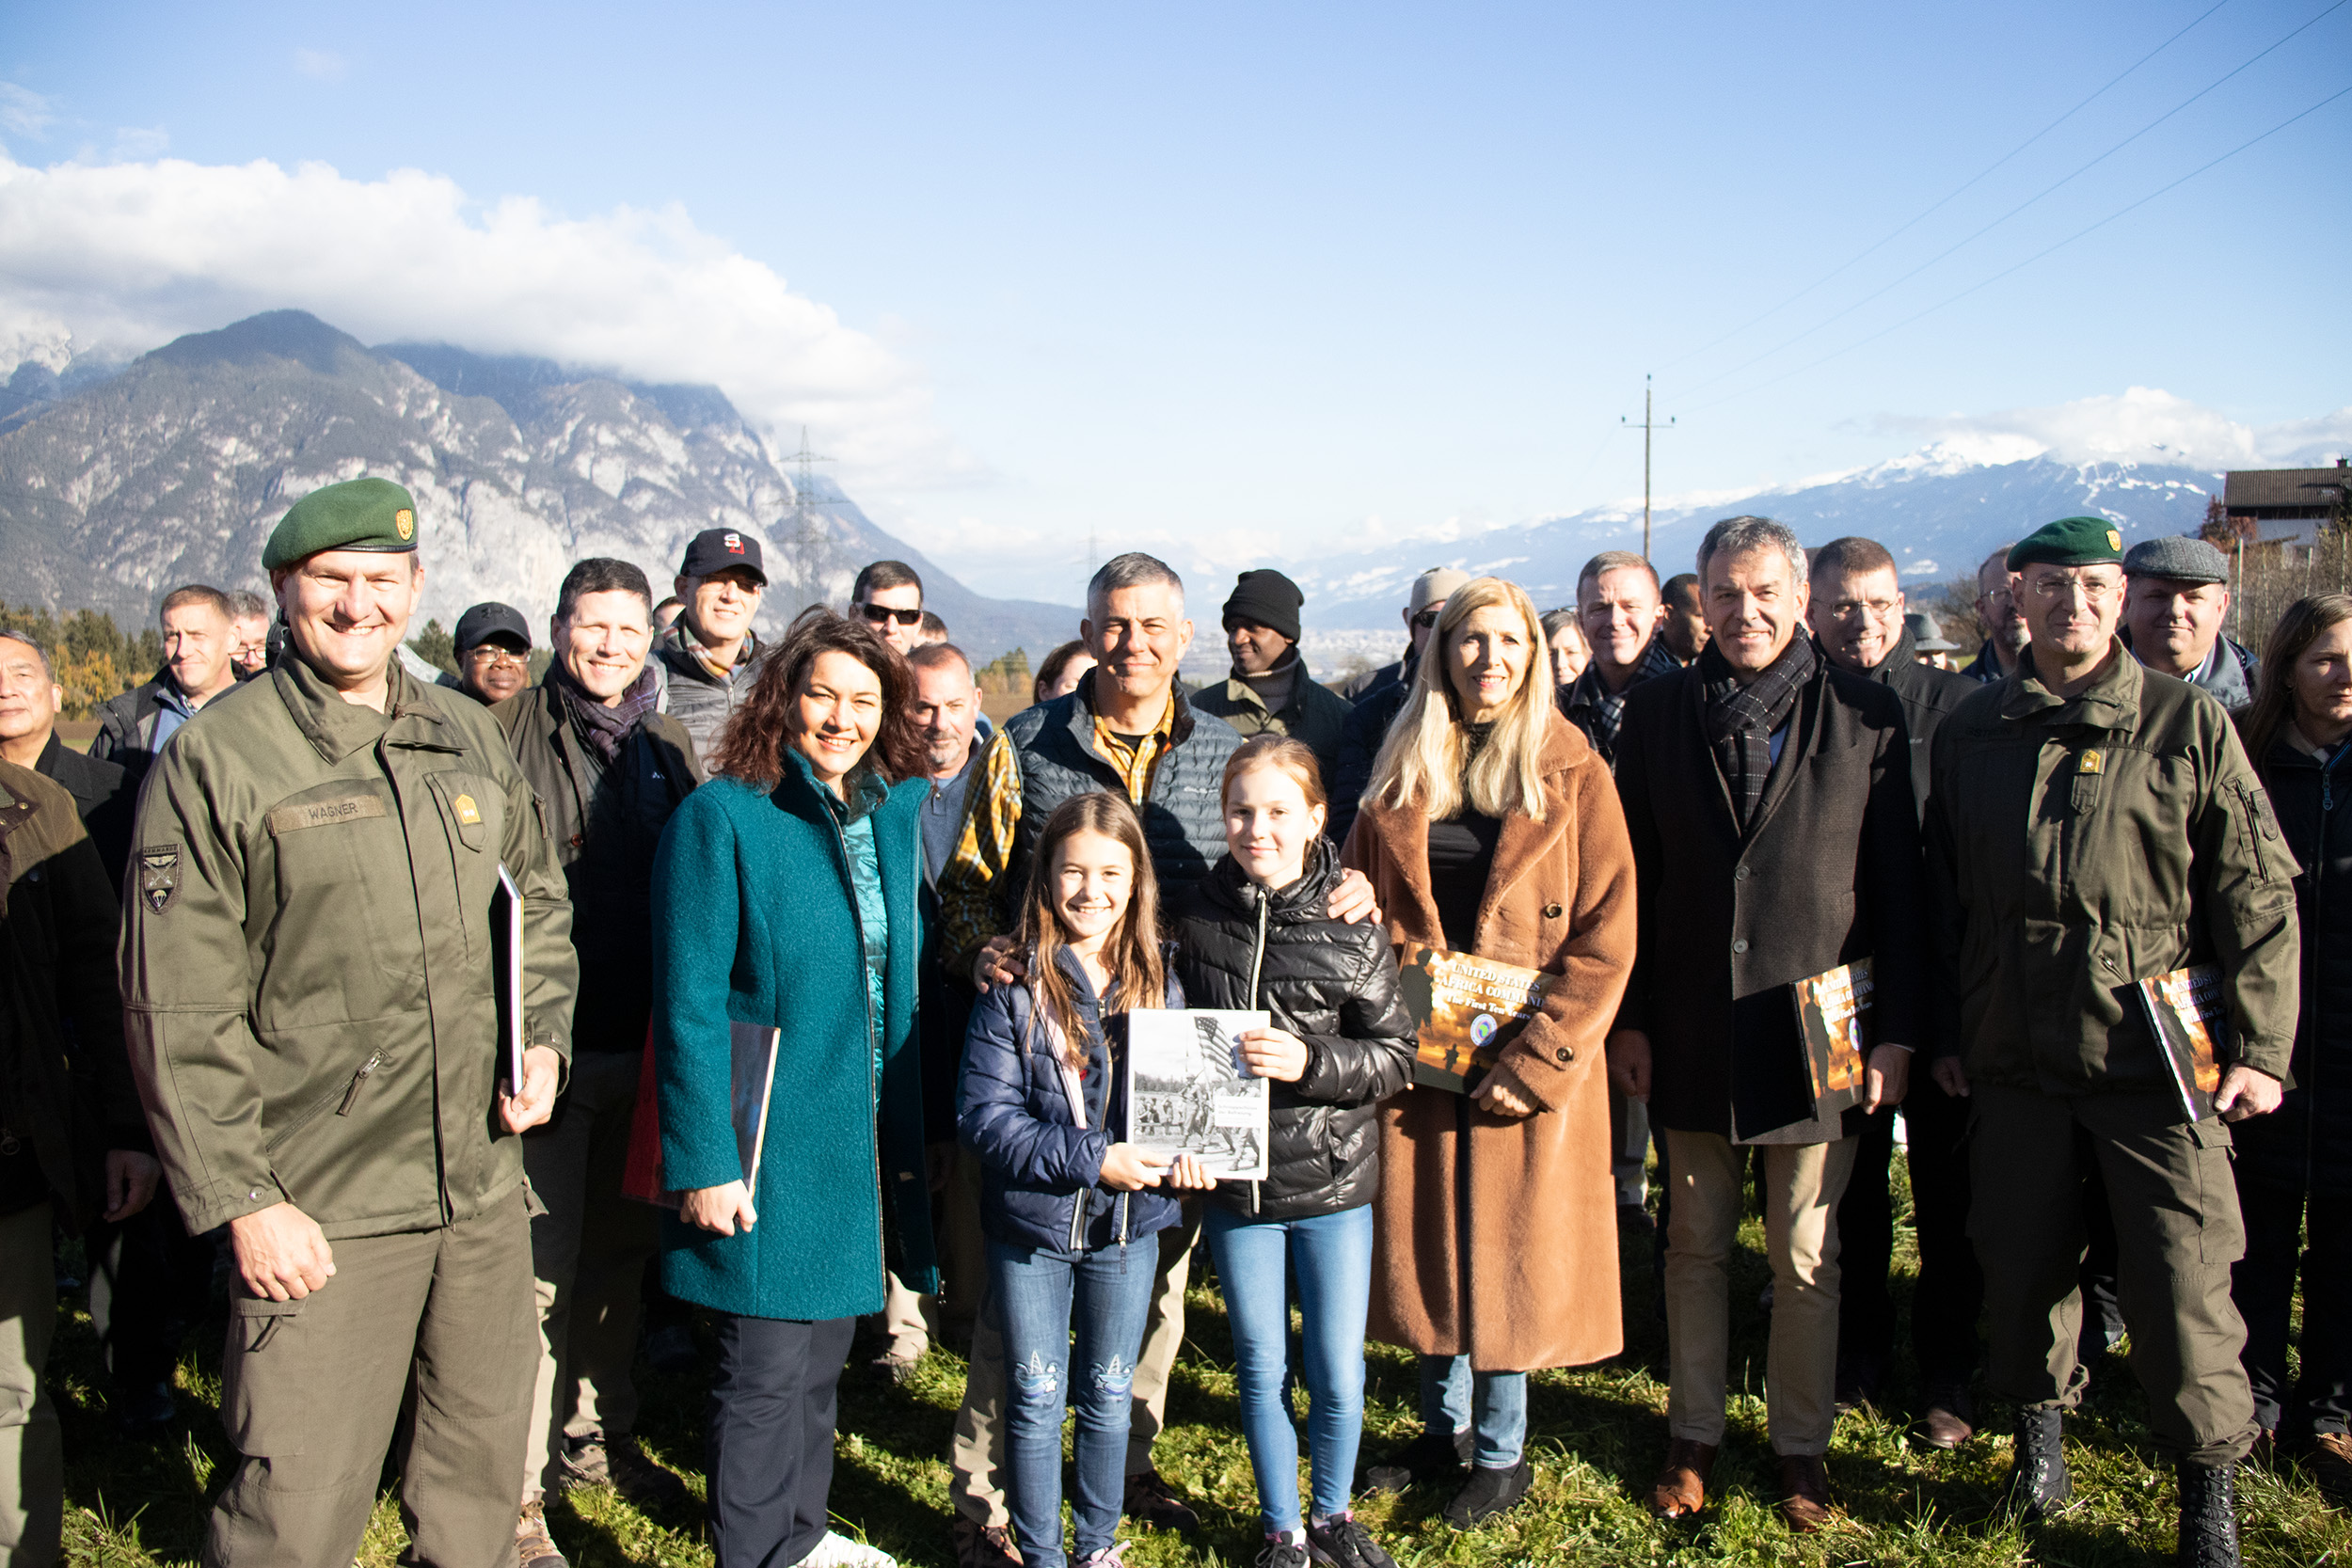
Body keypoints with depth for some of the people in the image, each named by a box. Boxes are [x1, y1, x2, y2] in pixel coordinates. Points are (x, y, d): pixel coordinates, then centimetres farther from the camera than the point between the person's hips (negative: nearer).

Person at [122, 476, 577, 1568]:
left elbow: (540, 904, 20)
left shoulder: (468, 739, 8)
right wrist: (242, 1200, -13)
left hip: (486, 1185, 5)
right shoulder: (214, 758, -7)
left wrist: (544, 1038, 4)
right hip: (320, 1212, -5)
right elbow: (178, 1009, -10)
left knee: (483, 1476, 18)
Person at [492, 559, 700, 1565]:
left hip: (644, 1044, 5)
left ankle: (595, 1436, 34)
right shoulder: (506, 736, -5)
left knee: (621, 1252, 17)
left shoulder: (668, 749, 11)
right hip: (547, 1046, -5)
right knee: (541, 1269, -1)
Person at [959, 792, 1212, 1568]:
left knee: (1110, 1394, 17)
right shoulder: (1013, 988, -13)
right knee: (1036, 1397, 11)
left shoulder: (1159, 987, -2)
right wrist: (1090, 1159, -23)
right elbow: (985, 1113, -16)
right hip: (1030, 1223, -3)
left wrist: (1184, 1154, -15)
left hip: (1126, 1225, 3)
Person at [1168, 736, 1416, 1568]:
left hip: (1332, 1183, -1)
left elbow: (1395, 1056, -7)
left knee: (1338, 1376, 8)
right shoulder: (1196, 920, -2)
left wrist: (1311, 1061, -21)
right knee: (1260, 1370, 13)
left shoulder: (1352, 927, -9)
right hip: (1235, 1182, 2)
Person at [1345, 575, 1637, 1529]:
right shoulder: (1401, 777, 5)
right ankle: (1442, 1427, 32)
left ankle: (1502, 1452, 25)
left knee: (1510, 1252, 6)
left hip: (1528, 1063, -3)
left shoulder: (1573, 778, -5)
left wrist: (1537, 1061, -16)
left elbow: (1606, 938, -9)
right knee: (1428, 1241, 12)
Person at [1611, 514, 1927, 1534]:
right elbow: (1631, 876, 5)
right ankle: (1693, 1434, 28)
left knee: (1806, 1259, 8)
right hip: (1691, 1032, 2)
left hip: (1817, 1030, -1)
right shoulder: (1660, 713, 3)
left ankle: (1802, 1444, 26)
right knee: (1695, 1246, 13)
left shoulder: (1866, 717, -1)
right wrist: (1627, 1017, 1)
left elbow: (1899, 887, 0)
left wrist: (1897, 1030, -3)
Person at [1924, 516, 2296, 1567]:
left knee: (2180, 1284, -1)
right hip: (2016, 1057, 3)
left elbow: (2259, 893, 0)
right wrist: (1945, 1030, 13)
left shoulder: (2188, 722, -1)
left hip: (2154, 1057, -3)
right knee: (2022, 1264, 11)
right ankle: (2040, 1426, 35)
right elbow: (1945, 896, 14)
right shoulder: (1971, 732, 8)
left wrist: (2260, 1045, -4)